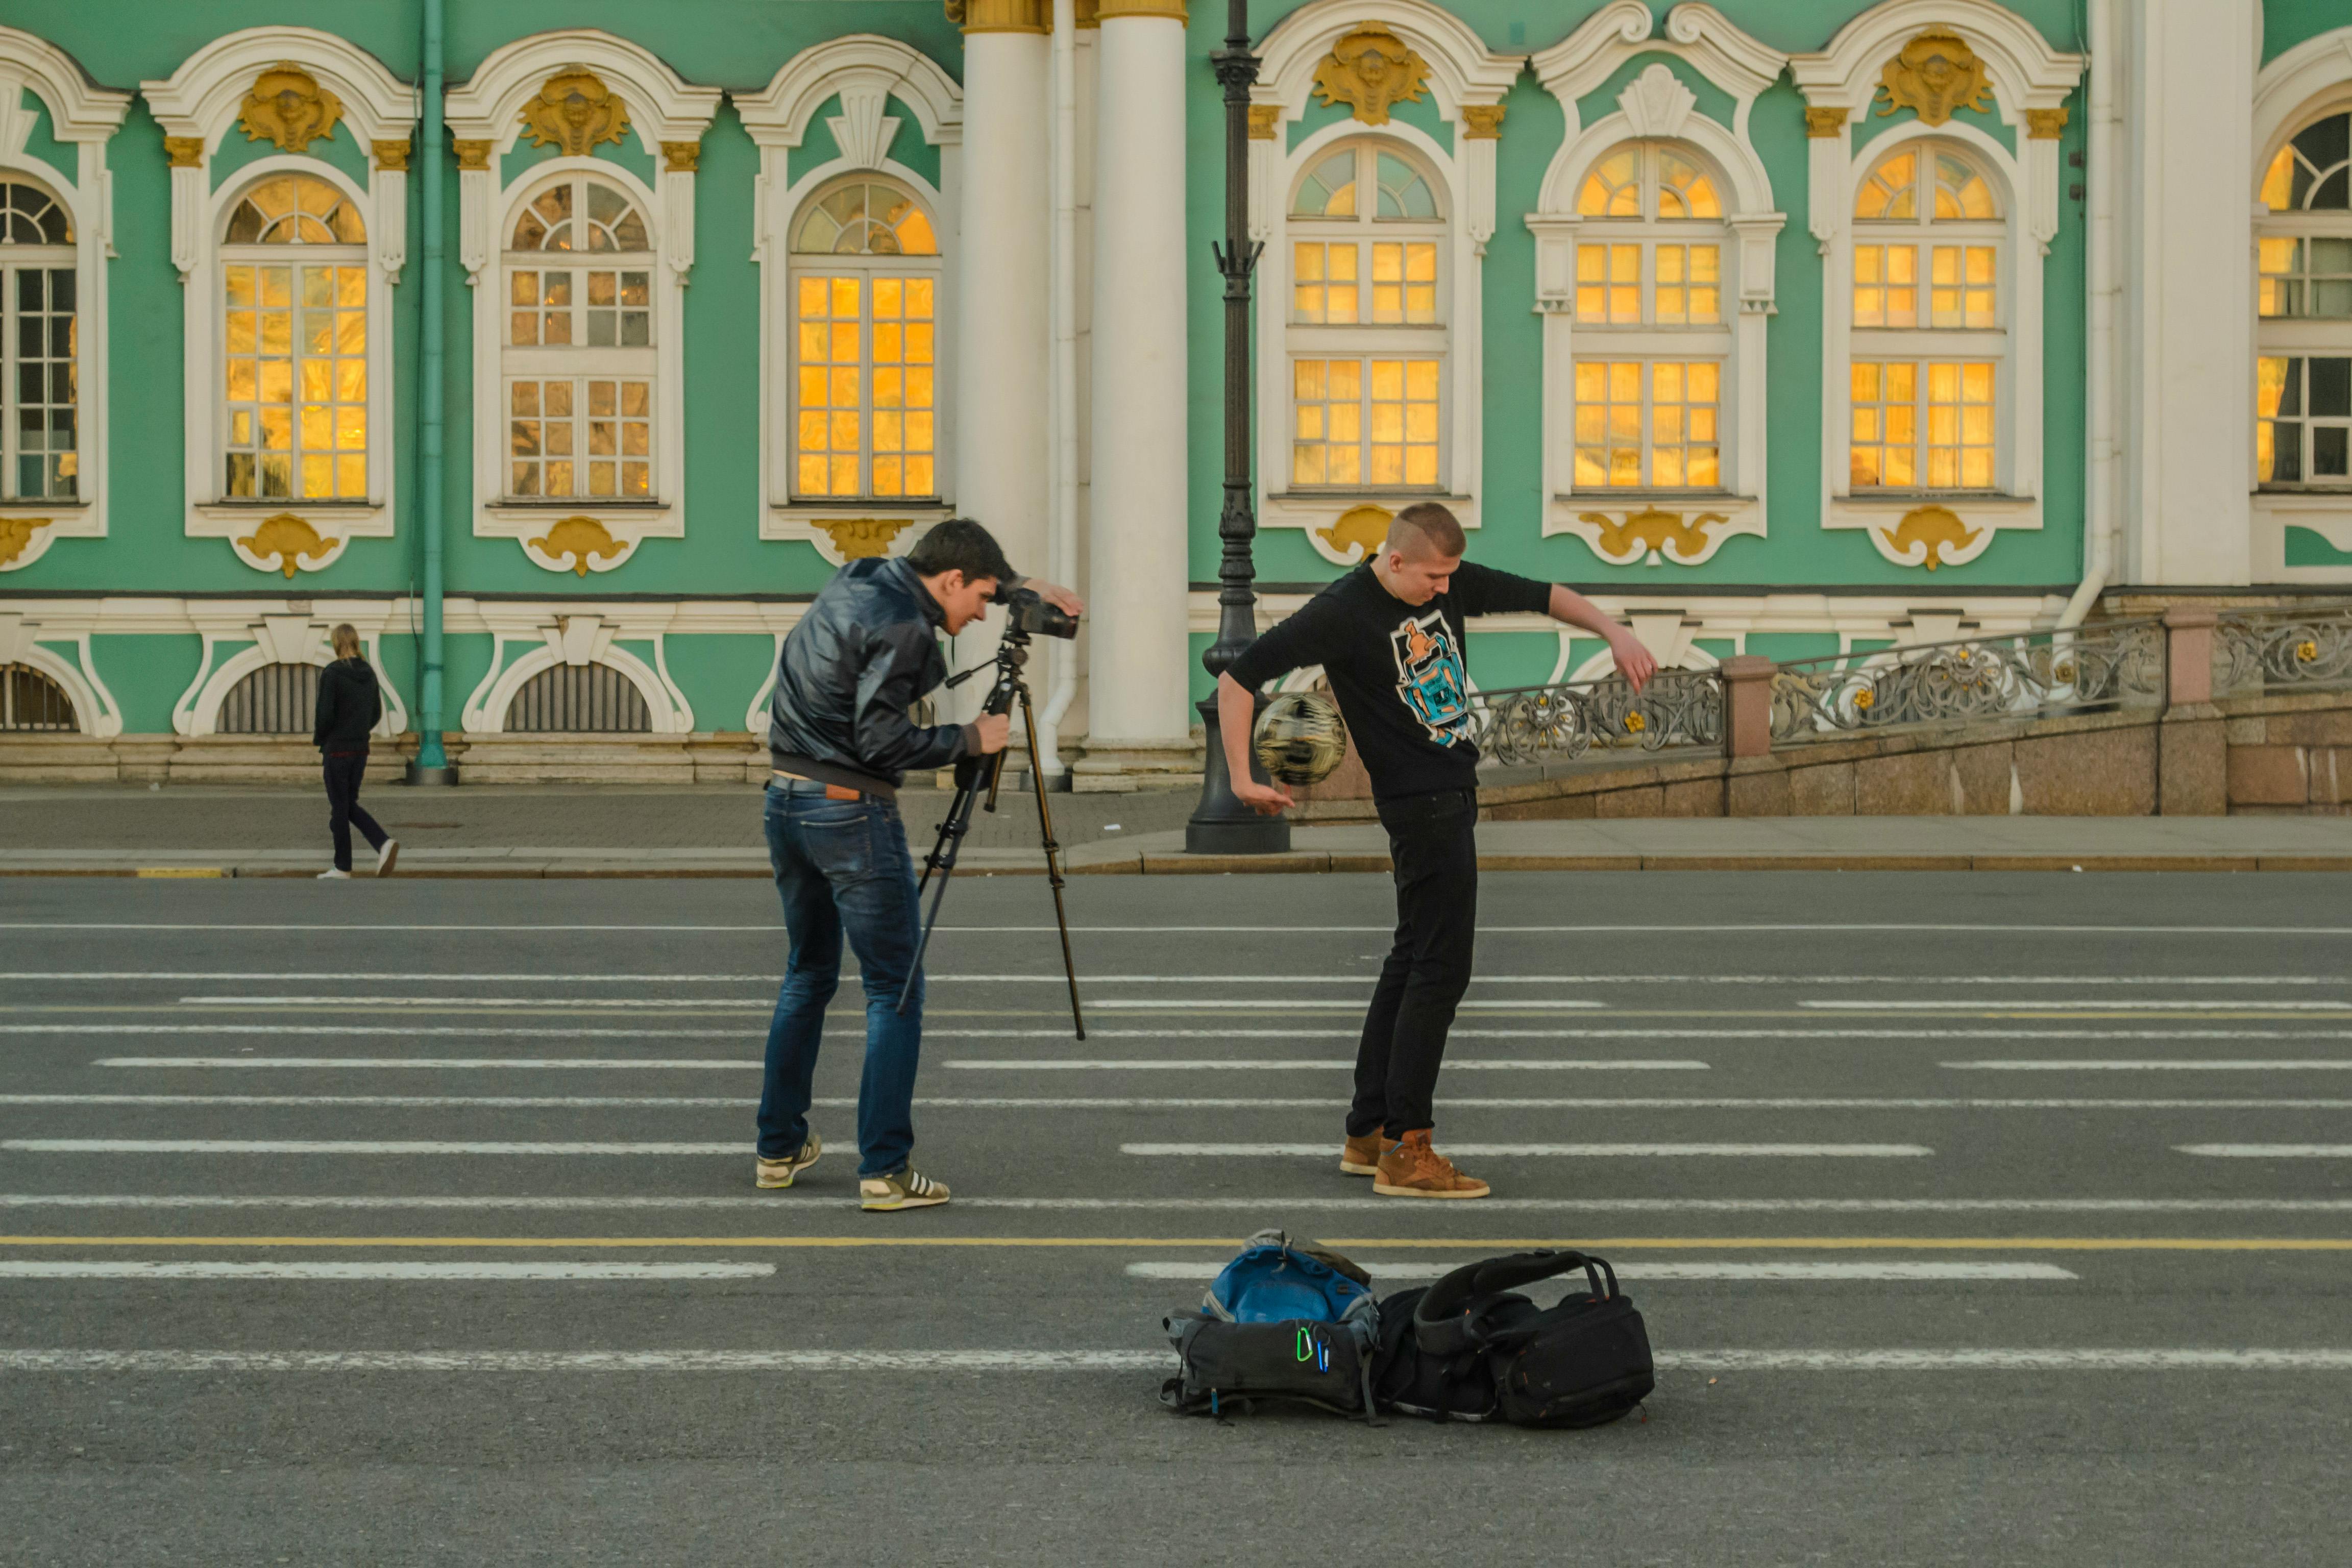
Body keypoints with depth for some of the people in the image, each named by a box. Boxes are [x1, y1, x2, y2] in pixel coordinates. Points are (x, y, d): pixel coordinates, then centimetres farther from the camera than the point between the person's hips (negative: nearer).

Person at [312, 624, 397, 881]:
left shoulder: (331, 674, -15)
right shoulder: (368, 673, 6)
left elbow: (325, 715, -17)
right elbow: (376, 713, 11)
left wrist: (317, 739, 1)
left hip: (337, 749, -6)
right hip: (360, 748, 6)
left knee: (339, 808, 3)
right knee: (351, 805, 16)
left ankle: (343, 868, 10)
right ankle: (384, 843, -6)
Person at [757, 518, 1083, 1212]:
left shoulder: (858, 579, 11)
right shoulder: (902, 627, -15)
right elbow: (881, 740, -20)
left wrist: (1027, 588, 24)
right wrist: (969, 739, -8)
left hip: (787, 798, 9)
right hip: (850, 812, -9)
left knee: (808, 973, 20)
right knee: (894, 990, -2)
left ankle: (780, 1148, 25)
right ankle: (885, 1170, -6)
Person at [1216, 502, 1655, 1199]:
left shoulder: (1450, 584, 5)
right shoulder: (1342, 613, -15)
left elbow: (1536, 594, 17)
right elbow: (1238, 677, -14)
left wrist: (1613, 630, 4)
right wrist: (1243, 780, -14)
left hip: (1455, 791, 9)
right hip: (1421, 802, -9)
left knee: (1413, 961, 12)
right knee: (1440, 969, -10)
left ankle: (1368, 1134, 19)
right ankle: (1406, 1152, -7)